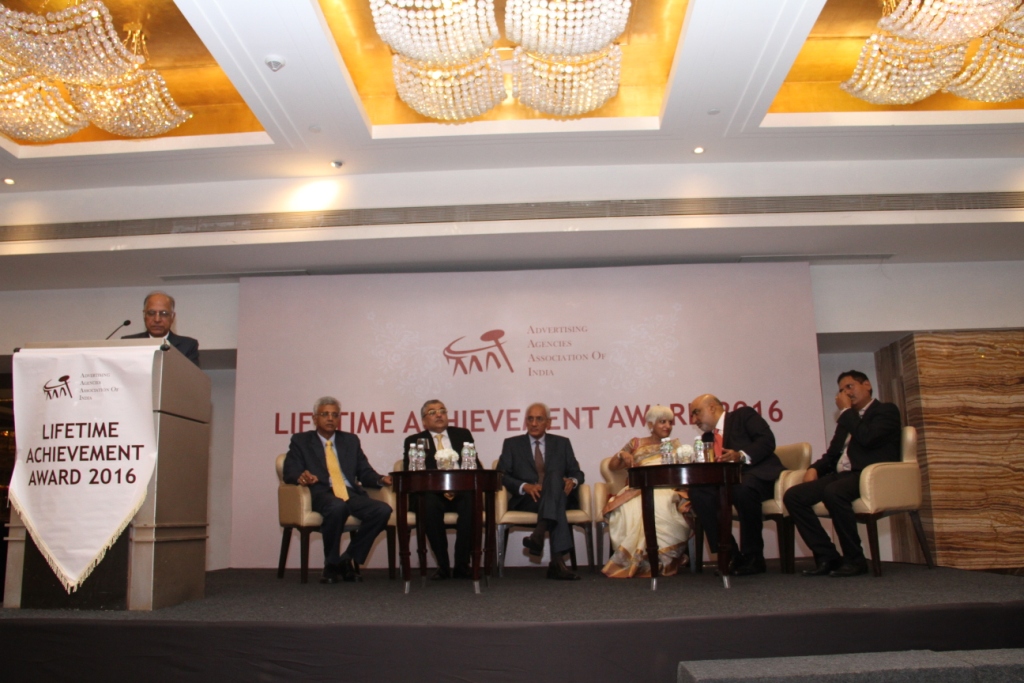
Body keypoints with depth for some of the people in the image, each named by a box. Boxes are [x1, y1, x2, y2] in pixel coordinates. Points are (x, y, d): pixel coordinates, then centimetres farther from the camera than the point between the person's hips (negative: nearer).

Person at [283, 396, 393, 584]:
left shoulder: (351, 440, 23)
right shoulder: (300, 441, 15)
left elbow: (365, 472, 17)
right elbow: (289, 471, 2)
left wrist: (380, 480, -5)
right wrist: (300, 476, -22)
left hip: (351, 493, 4)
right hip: (322, 494, -4)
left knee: (383, 510, -26)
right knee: (338, 507, -39)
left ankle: (348, 560, -10)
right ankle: (331, 565, -17)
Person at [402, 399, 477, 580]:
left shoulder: (463, 435, 18)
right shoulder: (413, 441, 13)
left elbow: (475, 466, 9)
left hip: (461, 492, 1)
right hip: (431, 493, -1)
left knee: (472, 502, -33)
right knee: (430, 505, -36)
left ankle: (462, 565, -23)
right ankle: (443, 566, -22)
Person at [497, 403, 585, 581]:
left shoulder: (562, 443, 20)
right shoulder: (512, 444, 14)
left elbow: (577, 472, 15)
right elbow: (501, 476, 2)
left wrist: (572, 481, -12)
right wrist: (524, 486, -18)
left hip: (558, 498, 1)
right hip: (526, 500, -1)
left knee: (555, 475, -36)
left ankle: (539, 533, -51)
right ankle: (557, 560, -48)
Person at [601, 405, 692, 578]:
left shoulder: (674, 446, 19)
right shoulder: (636, 444, 19)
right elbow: (612, 466, 18)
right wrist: (622, 455, -4)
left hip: (665, 491, 0)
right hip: (638, 491, 0)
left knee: (659, 506, -37)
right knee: (631, 510, -36)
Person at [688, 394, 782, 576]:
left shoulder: (744, 415, 4)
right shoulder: (708, 437, 23)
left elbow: (767, 440, -11)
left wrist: (741, 455, -27)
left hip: (760, 477, -6)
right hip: (729, 482, 6)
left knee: (743, 490, -39)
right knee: (699, 493, -21)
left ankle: (753, 557, -22)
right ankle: (730, 556, -17)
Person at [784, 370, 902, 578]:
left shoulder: (886, 411, 5)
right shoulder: (848, 419, 27)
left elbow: (867, 438, -15)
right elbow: (832, 453, 26)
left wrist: (846, 411, -2)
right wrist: (815, 468, 5)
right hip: (840, 475, 8)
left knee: (833, 492, -37)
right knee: (793, 496, -14)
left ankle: (855, 559, -21)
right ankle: (827, 557, -11)